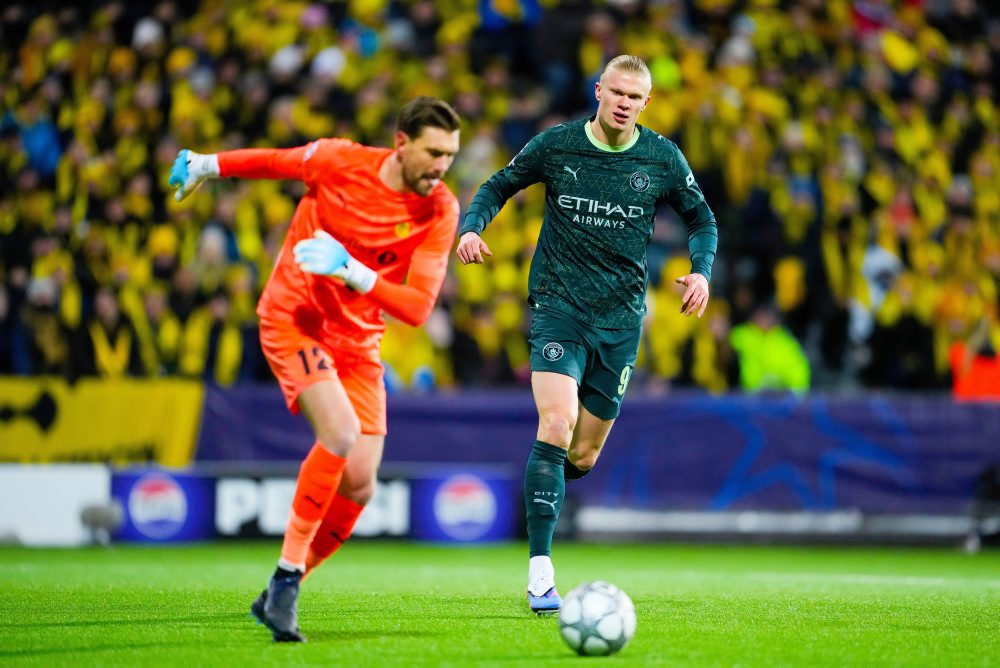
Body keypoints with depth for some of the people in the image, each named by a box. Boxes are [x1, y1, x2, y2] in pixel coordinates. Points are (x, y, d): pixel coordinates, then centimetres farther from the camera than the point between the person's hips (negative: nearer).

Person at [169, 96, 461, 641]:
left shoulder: (441, 212, -10)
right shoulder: (338, 161, -15)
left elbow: (417, 309, -16)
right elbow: (275, 162, 6)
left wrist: (352, 272, -29)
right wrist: (206, 165, 16)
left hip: (358, 341, 4)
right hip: (292, 318, -4)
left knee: (359, 485, -5)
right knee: (340, 433, -28)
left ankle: (280, 595, 14)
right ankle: (287, 575, -17)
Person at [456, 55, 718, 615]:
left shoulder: (663, 159, 1)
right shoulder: (555, 145, -2)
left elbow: (701, 217, 15)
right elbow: (498, 187, 11)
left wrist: (701, 270, -3)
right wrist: (472, 227, -9)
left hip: (621, 318, 3)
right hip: (558, 306, -3)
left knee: (583, 458, 5)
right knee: (558, 424, -24)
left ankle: (544, 481, 45)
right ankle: (540, 574, -23)